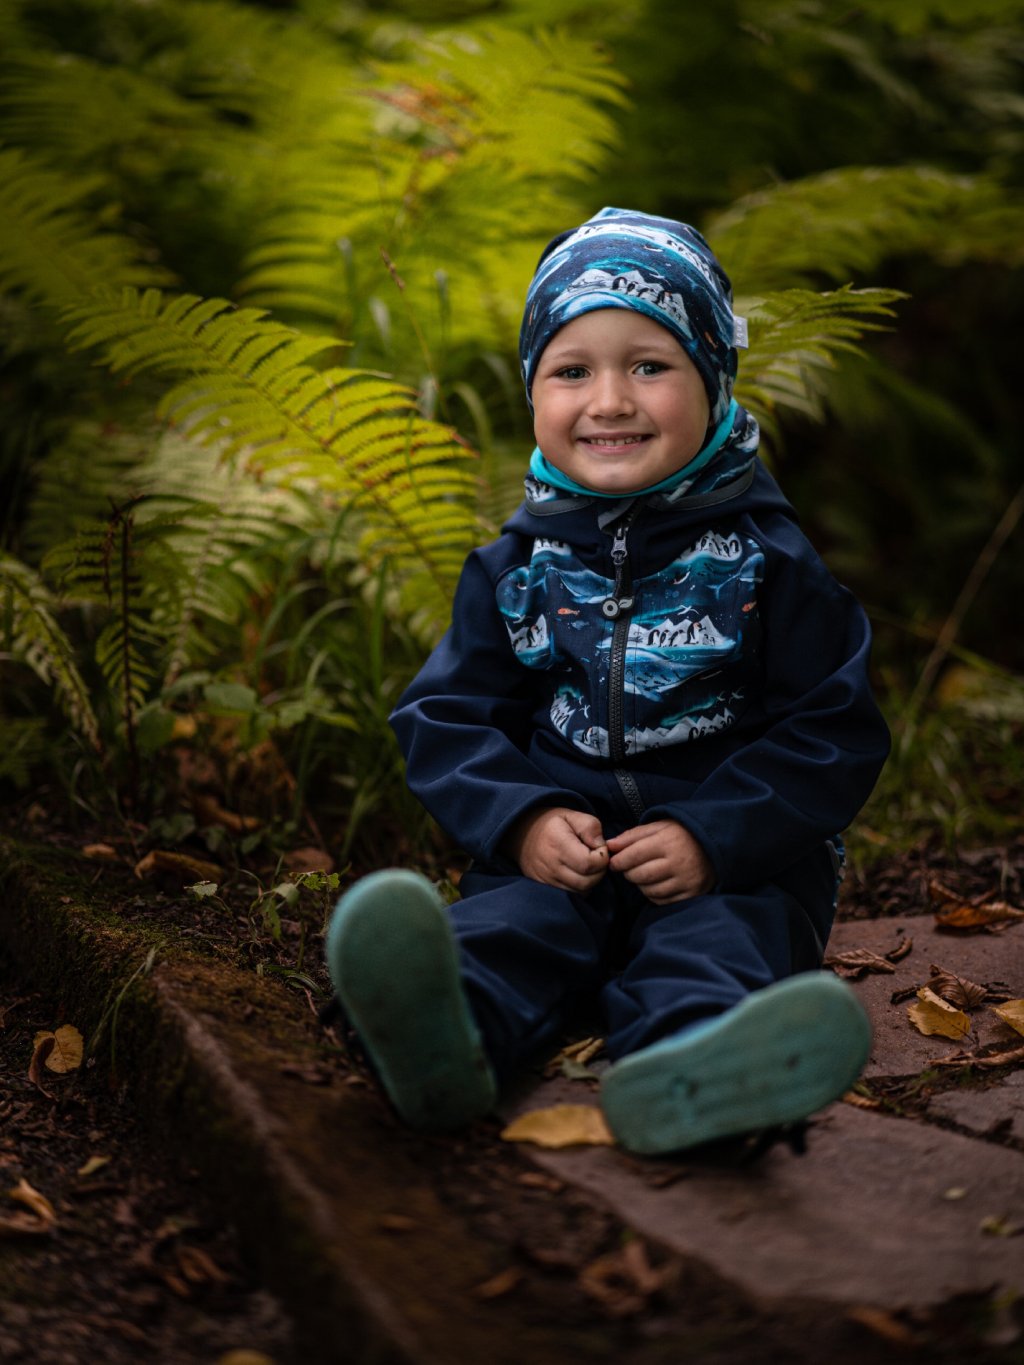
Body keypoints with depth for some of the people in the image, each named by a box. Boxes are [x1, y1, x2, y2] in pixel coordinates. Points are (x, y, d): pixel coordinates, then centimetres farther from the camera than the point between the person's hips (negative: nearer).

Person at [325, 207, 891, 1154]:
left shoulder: (765, 560, 2)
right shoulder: (515, 567, 9)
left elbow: (834, 731, -2)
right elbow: (449, 718, 8)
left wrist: (712, 838, -17)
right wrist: (524, 821, -12)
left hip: (734, 853, -1)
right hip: (563, 846, 2)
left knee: (714, 944, -33)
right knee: (511, 925, -30)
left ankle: (690, 1068, -66)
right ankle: (444, 1042, -61)